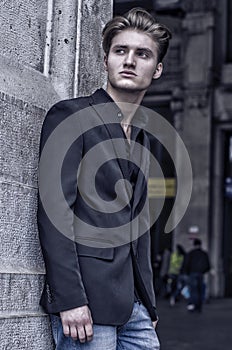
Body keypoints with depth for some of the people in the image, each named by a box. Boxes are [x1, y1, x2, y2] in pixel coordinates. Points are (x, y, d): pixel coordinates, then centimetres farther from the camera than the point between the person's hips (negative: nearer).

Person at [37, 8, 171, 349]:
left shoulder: (141, 136, 19)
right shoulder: (69, 116, -4)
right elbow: (54, 210, -13)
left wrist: (148, 305, 17)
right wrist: (69, 299, -19)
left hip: (133, 304, 7)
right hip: (87, 300, -7)